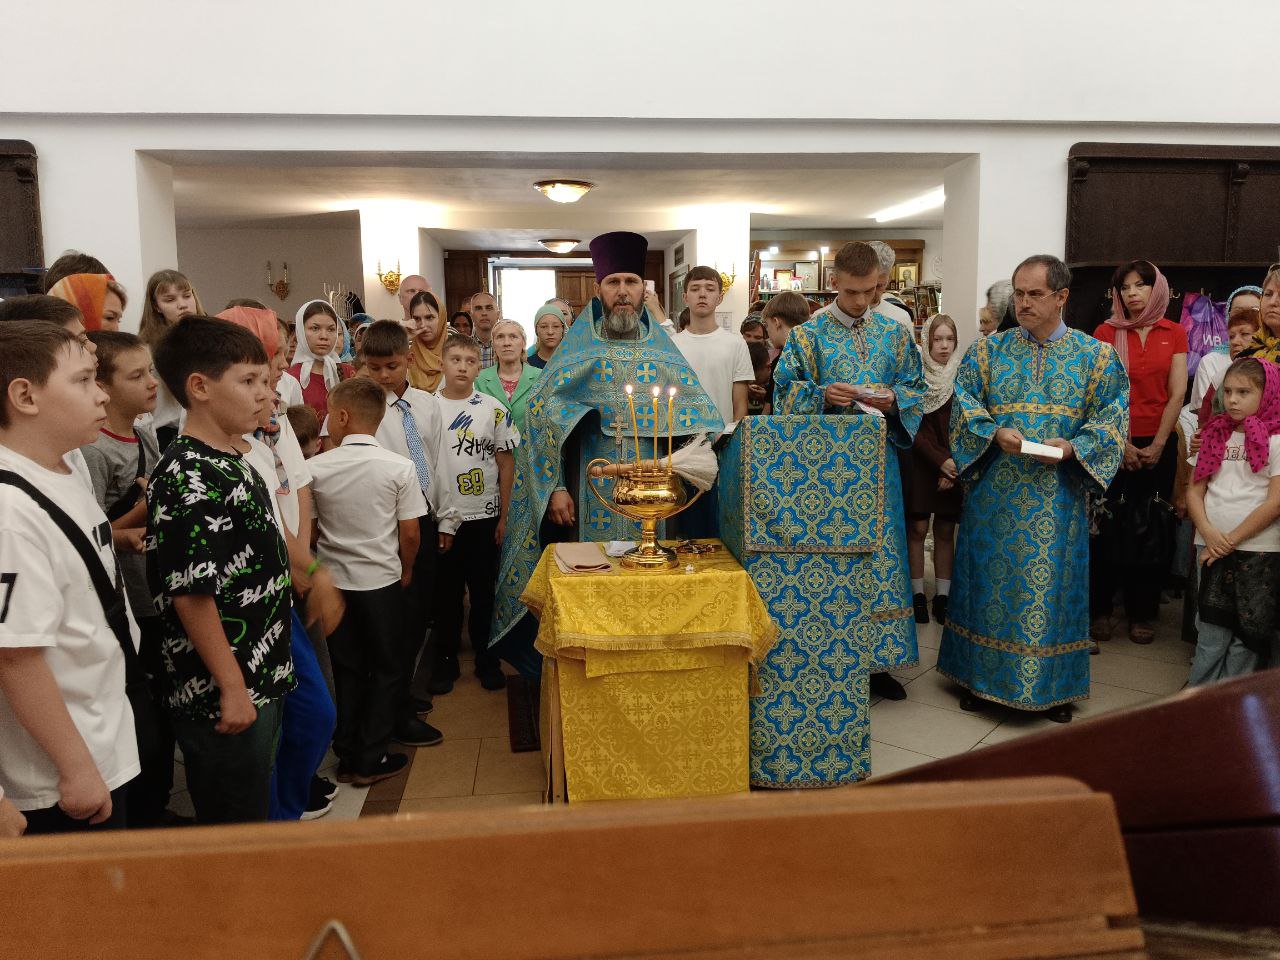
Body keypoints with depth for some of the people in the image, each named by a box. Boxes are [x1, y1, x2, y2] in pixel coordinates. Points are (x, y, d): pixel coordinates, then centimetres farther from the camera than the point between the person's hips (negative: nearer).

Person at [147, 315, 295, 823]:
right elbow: (190, 595, -22)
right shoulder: (187, 480, -20)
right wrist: (231, 688, -18)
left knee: (256, 812, 22)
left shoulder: (233, 462, 9)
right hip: (224, 698, -9)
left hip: (262, 680, 9)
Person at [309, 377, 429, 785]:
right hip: (383, 582, -2)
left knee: (347, 670, 16)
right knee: (386, 670, 12)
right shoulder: (399, 467, -12)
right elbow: (410, 533, -9)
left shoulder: (316, 468, -8)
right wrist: (406, 570, 8)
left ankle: (347, 757, 24)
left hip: (334, 582, 2)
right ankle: (371, 760, 15)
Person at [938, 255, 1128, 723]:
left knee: (1051, 583, 5)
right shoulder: (987, 349, 6)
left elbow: (1111, 416, -1)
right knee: (990, 578, 7)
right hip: (995, 494, 1)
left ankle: (1052, 685, 19)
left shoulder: (1096, 355, 4)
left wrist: (1073, 447, -18)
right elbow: (964, 401, -1)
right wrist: (995, 434, -19)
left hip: (1058, 496, 0)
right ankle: (980, 674, 21)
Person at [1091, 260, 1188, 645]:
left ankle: (1142, 612, 16)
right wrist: (1122, 445, -10)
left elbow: (1177, 393, 0)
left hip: (1158, 445, 2)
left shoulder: (1174, 333, 5)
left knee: (1152, 530, 5)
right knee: (1108, 527, 2)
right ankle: (1100, 609, 12)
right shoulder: (1106, 332, 0)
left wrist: (1158, 445, -7)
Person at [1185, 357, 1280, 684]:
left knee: (1248, 634, 3)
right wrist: (1208, 532, -8)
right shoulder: (1215, 436, 10)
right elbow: (1195, 491, 8)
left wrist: (1232, 539, -10)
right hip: (1213, 549, 3)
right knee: (1210, 634, 6)